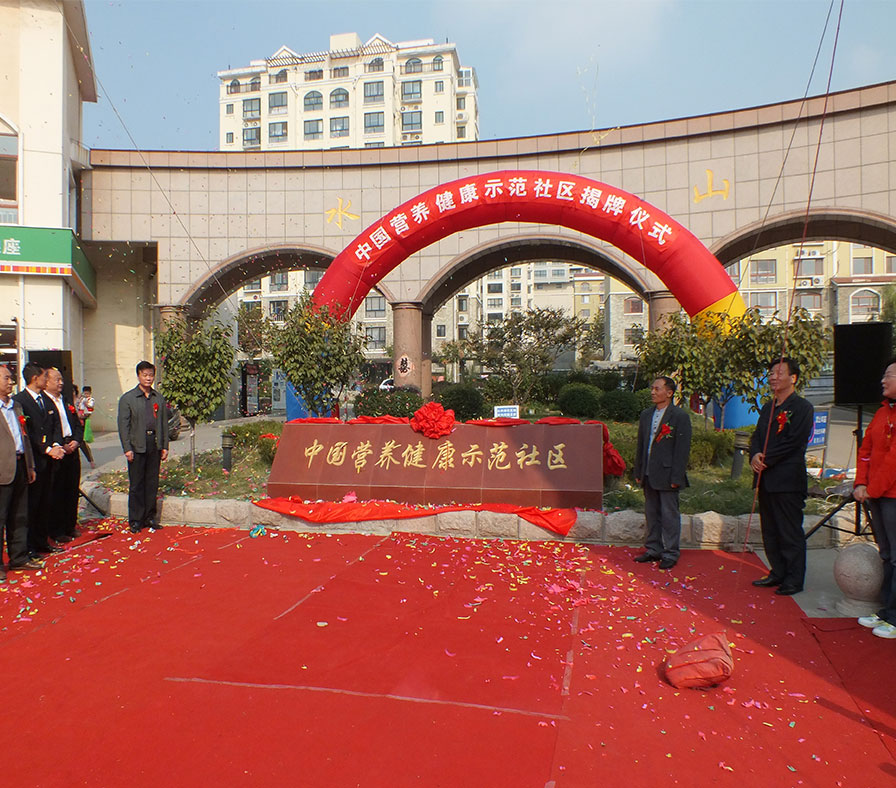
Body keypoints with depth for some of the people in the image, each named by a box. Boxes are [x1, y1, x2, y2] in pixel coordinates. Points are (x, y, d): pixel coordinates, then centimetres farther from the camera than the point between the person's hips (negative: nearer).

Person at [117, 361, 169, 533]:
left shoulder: (159, 398, 11)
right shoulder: (127, 398, 0)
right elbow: (123, 425, -4)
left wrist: (165, 446, 7)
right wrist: (127, 448, -11)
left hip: (154, 444, 3)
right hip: (137, 446, -3)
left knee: (152, 483, 8)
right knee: (136, 485, 2)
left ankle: (150, 517, 18)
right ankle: (135, 520, 11)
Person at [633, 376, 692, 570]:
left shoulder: (680, 417, -8)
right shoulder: (646, 415, 11)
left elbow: (682, 449, -11)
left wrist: (676, 477, -15)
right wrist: (638, 472, 12)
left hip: (667, 476, -6)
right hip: (649, 475, 6)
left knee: (670, 515, 2)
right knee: (651, 514, 14)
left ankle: (671, 554, 13)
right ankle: (653, 549, 26)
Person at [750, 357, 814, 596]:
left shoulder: (802, 407, -8)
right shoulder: (768, 407, 16)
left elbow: (793, 442, -16)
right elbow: (756, 436, 14)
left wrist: (765, 459, -15)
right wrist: (755, 455, -7)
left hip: (788, 480, -8)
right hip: (766, 479, 8)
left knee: (790, 533, 0)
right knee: (770, 531, 14)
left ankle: (794, 580, 10)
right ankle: (777, 573, 26)